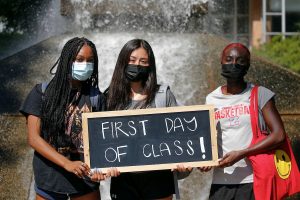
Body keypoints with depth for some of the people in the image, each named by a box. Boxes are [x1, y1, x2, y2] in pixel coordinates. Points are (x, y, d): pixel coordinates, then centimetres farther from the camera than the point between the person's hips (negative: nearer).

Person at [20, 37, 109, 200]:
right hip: (49, 178, -1)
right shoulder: (42, 93, -2)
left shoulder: (96, 97, 3)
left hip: (86, 178, 1)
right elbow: (33, 138, -7)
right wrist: (67, 164, -19)